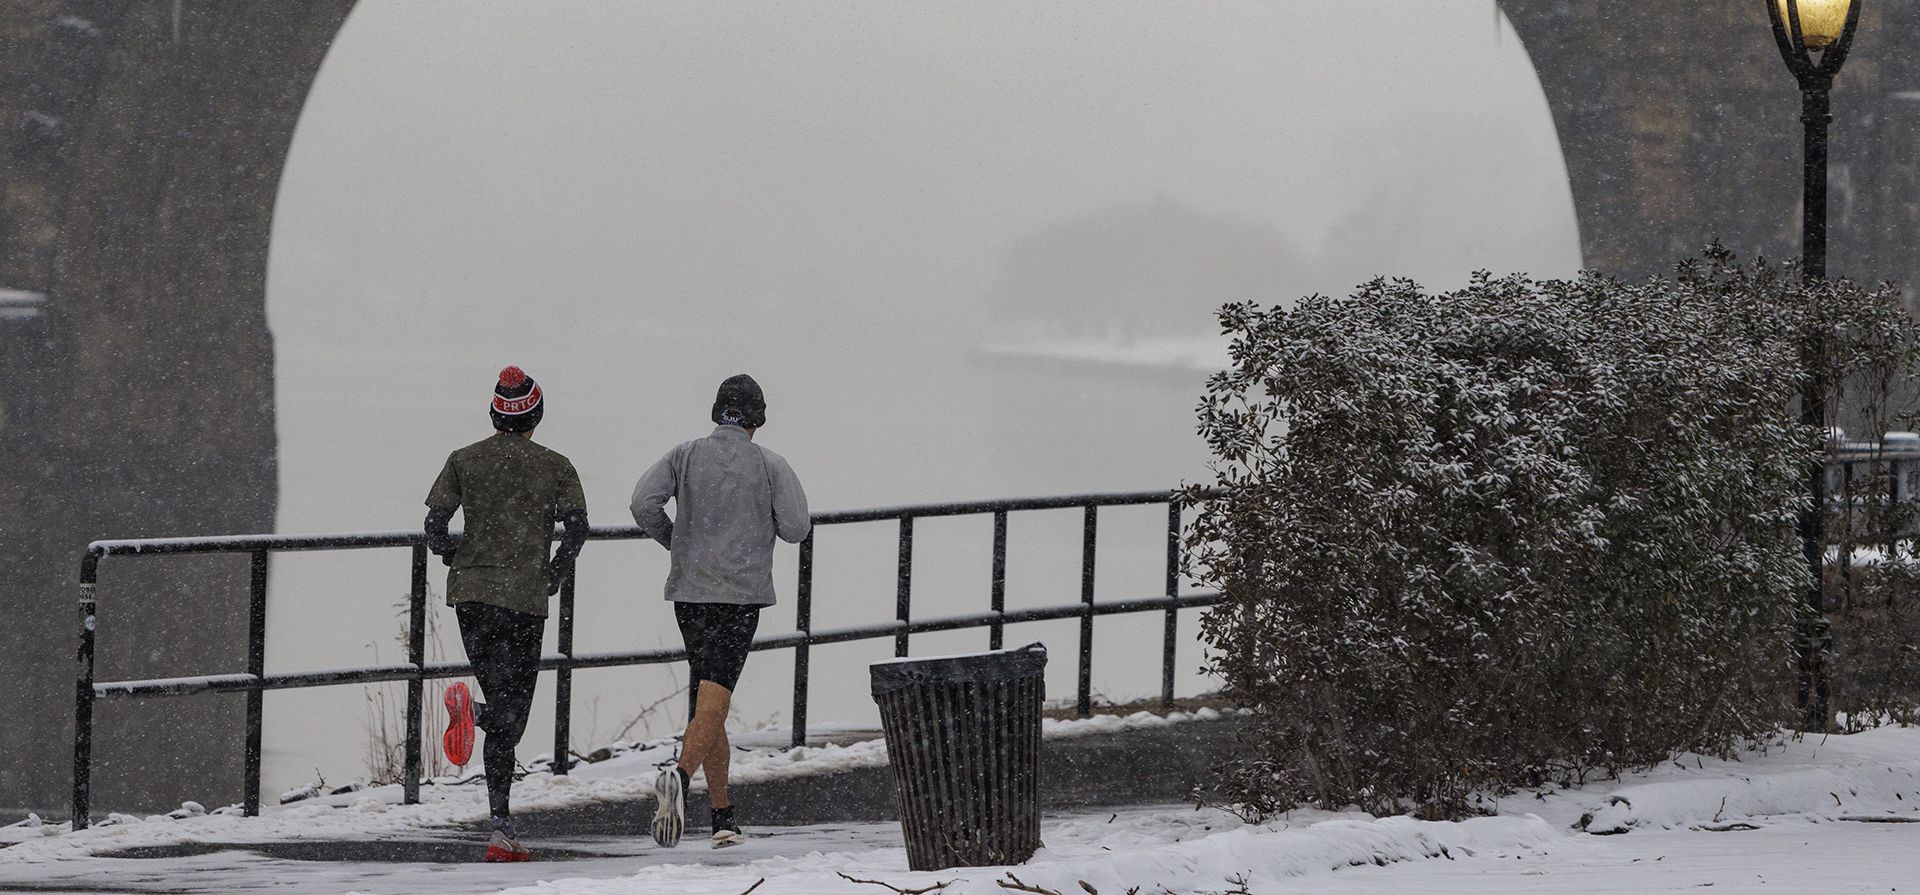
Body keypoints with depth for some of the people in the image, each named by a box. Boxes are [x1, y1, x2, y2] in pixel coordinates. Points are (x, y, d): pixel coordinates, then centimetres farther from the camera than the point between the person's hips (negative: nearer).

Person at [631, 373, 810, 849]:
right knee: (712, 706, -12)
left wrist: (674, 541, 11)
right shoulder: (770, 465, -1)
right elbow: (795, 529, -3)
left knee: (707, 699, 15)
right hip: (740, 593, -3)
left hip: (689, 591, 3)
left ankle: (724, 816, 17)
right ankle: (679, 775, -39)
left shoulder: (684, 456, 5)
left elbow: (644, 502, -6)